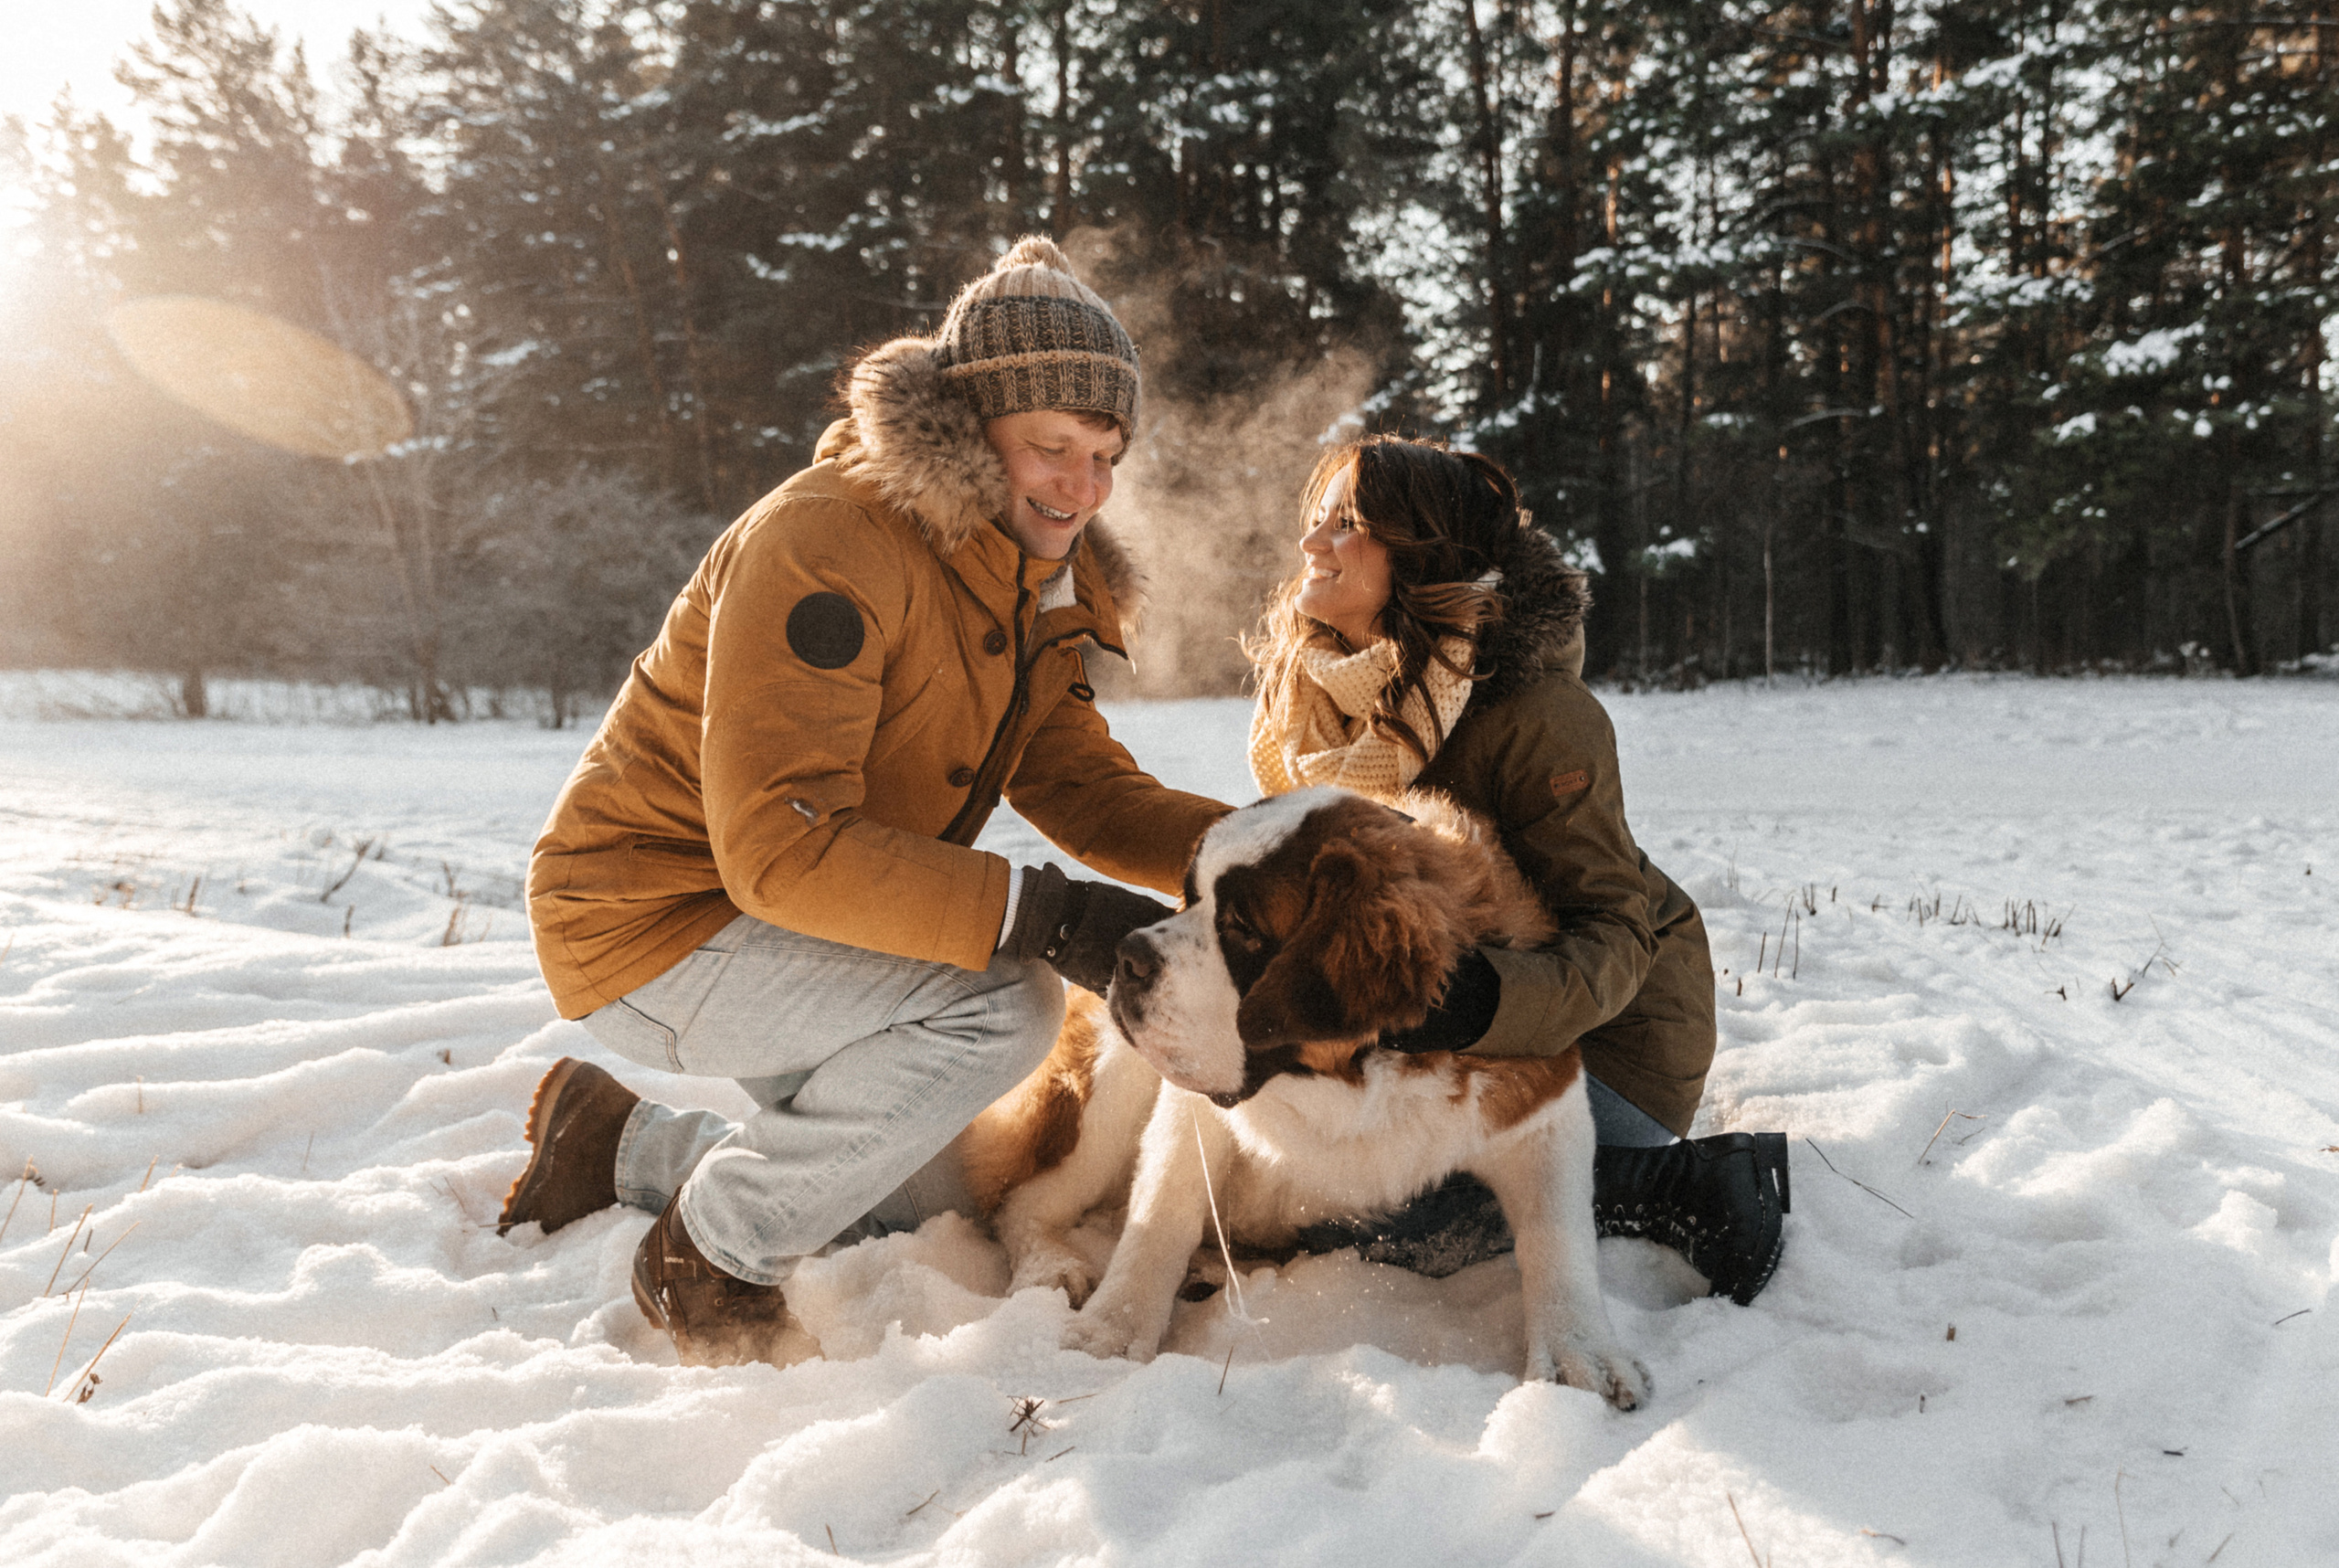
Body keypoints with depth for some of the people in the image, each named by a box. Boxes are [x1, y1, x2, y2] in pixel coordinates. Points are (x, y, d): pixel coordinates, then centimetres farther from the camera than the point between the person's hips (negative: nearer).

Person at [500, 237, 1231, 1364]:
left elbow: (1080, 783, -3)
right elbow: (782, 846, -35)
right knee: (1000, 1007, -29)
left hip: (789, 927, 9)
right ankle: (707, 1257, -9)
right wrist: (1038, 915, -42)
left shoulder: (1038, 581, 2)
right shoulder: (823, 547, -28)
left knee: (912, 1202, 21)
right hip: (650, 917, -9)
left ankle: (616, 1140, 31)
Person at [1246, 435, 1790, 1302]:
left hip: (1604, 1037, -8)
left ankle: (1679, 1186, -11)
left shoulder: (1537, 715, -23)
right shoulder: (1313, 701, -1)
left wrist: (1489, 999, -43)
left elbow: (1617, 932, -25)